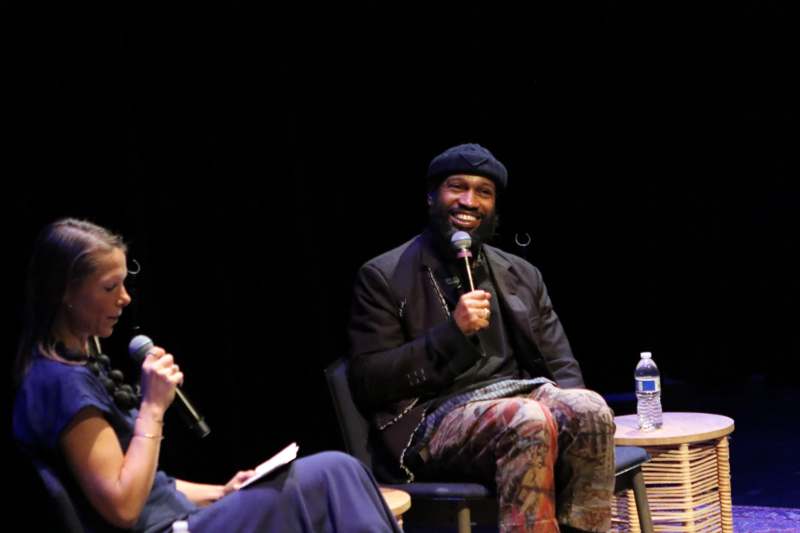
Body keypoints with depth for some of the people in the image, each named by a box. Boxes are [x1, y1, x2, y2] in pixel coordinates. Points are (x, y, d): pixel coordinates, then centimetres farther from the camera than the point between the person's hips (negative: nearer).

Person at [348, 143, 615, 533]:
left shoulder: (521, 275, 19)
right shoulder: (384, 277, 4)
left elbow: (562, 367, 17)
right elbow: (367, 383, -4)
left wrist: (567, 413, -9)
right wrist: (451, 332, -14)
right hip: (434, 419, -5)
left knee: (590, 409, -29)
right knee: (530, 421, -35)